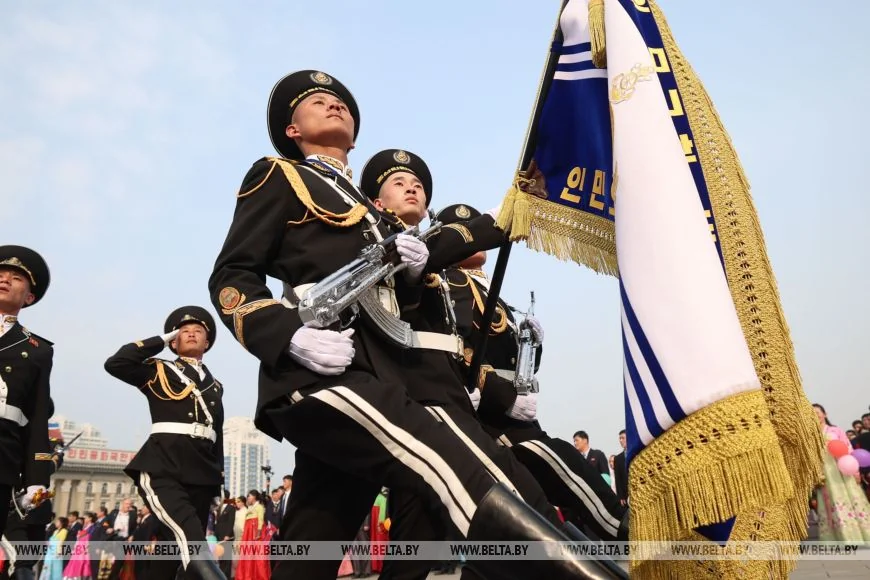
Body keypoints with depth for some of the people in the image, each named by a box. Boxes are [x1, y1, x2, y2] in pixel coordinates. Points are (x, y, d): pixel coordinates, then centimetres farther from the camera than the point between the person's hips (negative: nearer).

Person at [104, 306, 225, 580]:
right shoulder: (157, 370, 13)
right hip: (161, 466, -4)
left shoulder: (215, 386, 23)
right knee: (188, 533, -31)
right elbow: (115, 363, -4)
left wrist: (217, 479, 17)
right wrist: (160, 340, 5)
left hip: (201, 473, 5)